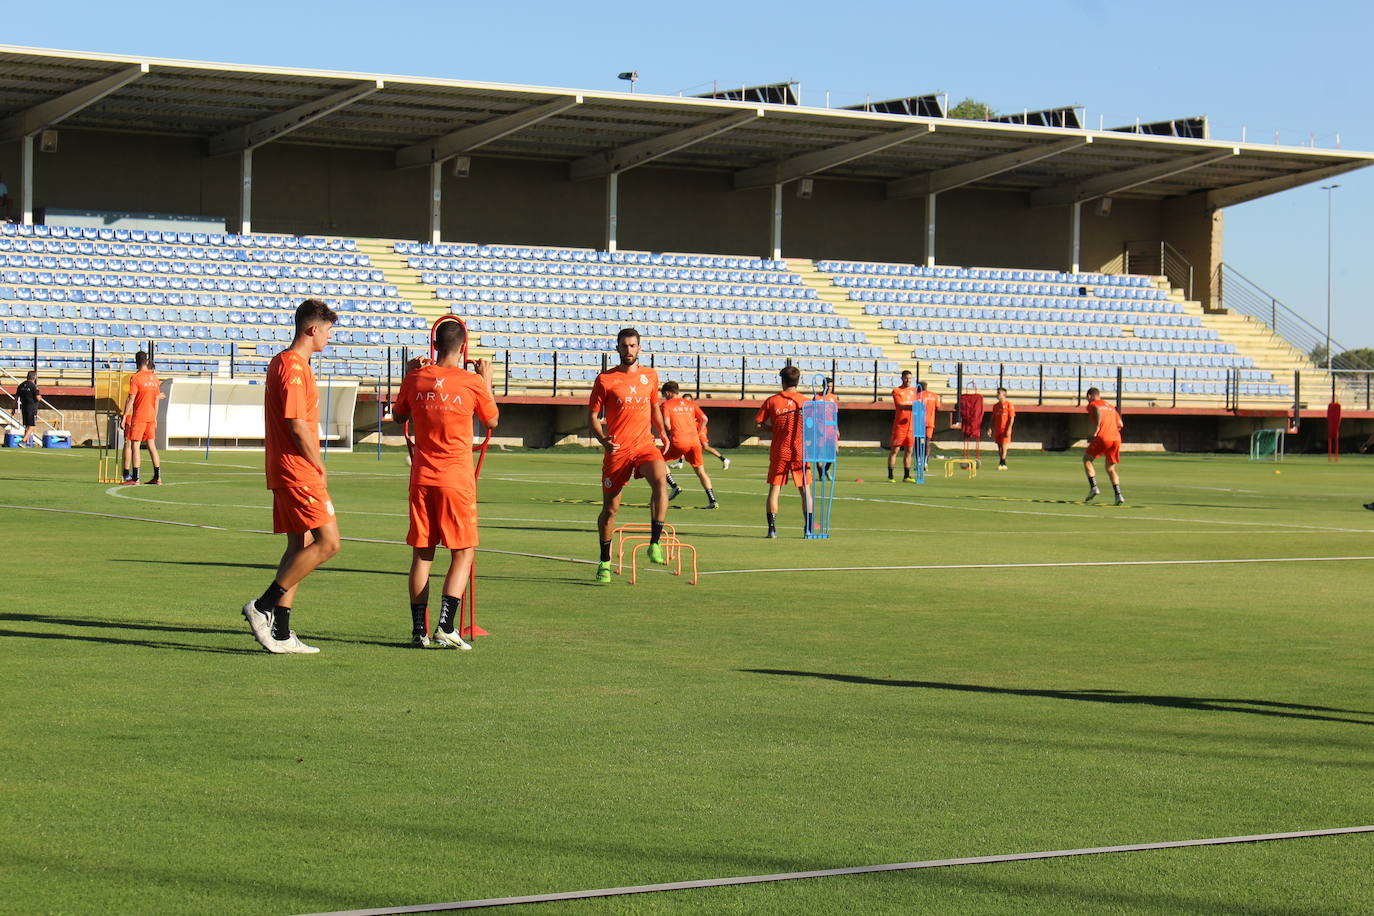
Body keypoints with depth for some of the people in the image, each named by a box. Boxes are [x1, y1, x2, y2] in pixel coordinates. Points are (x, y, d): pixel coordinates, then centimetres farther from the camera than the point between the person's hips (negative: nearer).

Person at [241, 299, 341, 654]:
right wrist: (319, 468, -8)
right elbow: (297, 426, -19)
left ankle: (280, 633, 9)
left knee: (300, 546, 10)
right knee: (328, 542, -11)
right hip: (299, 469, -11)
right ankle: (263, 606, -10)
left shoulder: (283, 362, 18)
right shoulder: (293, 367, -14)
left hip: (287, 471, 11)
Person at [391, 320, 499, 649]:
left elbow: (398, 415, 17)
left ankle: (419, 630, 9)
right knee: (463, 553, 3)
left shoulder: (416, 378, 1)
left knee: (421, 553, 9)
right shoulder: (472, 381, -7)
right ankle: (445, 626, -9)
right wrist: (487, 380, 18)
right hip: (457, 477, -3)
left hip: (422, 475, 3)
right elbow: (491, 421, 8)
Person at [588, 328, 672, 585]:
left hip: (645, 445, 2)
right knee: (610, 507, 3)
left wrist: (662, 434, 21)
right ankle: (604, 563, 19)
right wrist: (603, 439, -15)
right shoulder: (605, 379, 0)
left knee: (660, 479, -29)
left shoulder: (650, 376, 10)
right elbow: (592, 415, 1)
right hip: (617, 449, -2)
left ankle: (655, 544, -24)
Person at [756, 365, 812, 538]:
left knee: (774, 488, 5)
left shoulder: (772, 401, -2)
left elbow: (758, 423, -2)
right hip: (800, 451, 0)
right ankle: (809, 528, 6)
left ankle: (772, 528, -3)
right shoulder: (805, 402, -3)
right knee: (805, 490, 8)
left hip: (779, 451, 0)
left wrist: (774, 429, 9)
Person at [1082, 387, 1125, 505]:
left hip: (1103, 437, -5)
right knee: (1111, 468, 15)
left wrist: (1097, 427, -14)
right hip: (1116, 438, 5)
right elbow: (1120, 424, 18)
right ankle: (1118, 496, -2)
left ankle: (1093, 487, 0)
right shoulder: (1110, 406, 25)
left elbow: (1098, 411, -17)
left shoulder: (1092, 405, 8)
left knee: (1087, 459, 15)